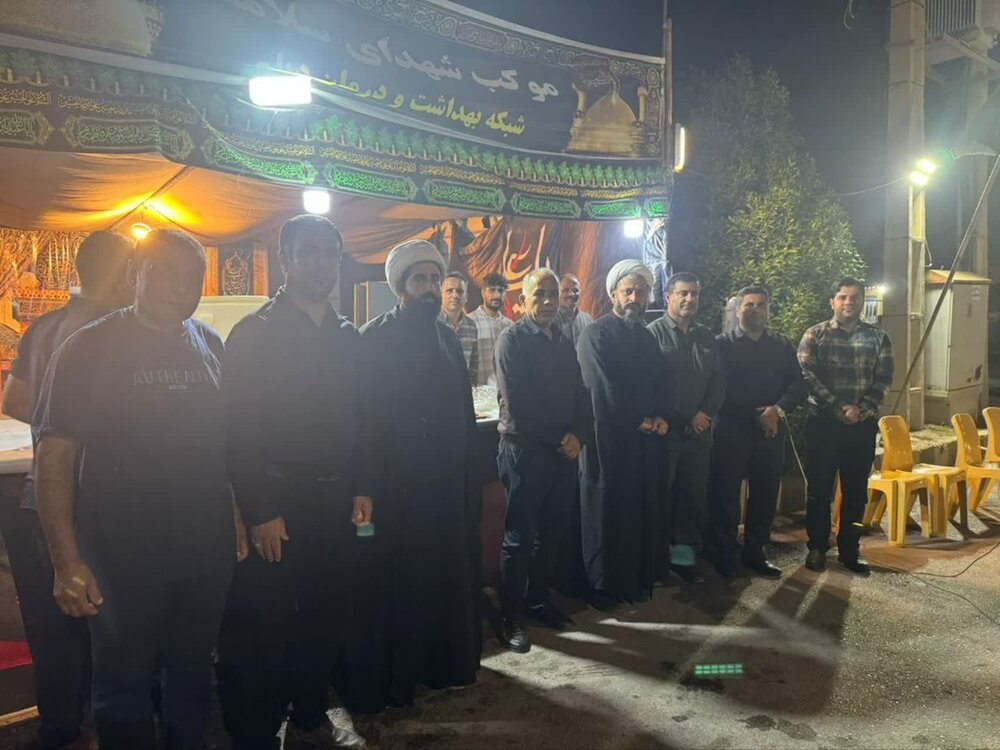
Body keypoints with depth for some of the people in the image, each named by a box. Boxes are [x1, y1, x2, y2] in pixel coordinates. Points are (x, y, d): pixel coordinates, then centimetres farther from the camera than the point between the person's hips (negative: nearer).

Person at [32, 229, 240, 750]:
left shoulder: (210, 346, 4)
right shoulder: (88, 349, -8)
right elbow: (54, 457, -10)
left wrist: (239, 517, 6)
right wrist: (67, 561, -15)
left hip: (207, 551, 4)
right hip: (124, 559, -4)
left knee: (192, 670, 20)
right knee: (124, 687, 13)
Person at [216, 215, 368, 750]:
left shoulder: (347, 338, 11)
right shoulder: (254, 333, -7)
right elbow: (239, 429, -12)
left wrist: (360, 488, 7)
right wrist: (259, 512, -16)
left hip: (333, 501, 6)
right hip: (277, 504, -6)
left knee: (325, 614, 15)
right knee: (264, 625, 2)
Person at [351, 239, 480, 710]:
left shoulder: (447, 337, 10)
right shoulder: (376, 337, -8)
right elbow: (364, 412, -12)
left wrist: (467, 473, 12)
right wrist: (368, 484, -16)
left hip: (446, 480, 6)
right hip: (394, 482, -6)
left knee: (445, 570, 13)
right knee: (393, 579, 2)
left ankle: (442, 661, 29)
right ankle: (383, 679, 16)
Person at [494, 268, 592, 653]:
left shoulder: (565, 343, 14)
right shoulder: (512, 340, -6)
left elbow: (581, 395, 12)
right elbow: (517, 404, -14)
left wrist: (578, 436, -6)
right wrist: (558, 440, -11)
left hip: (565, 451, 6)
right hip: (525, 450, -6)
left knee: (551, 532, 12)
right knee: (520, 536, -2)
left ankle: (538, 600, 28)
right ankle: (510, 617, 8)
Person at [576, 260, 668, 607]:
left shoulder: (647, 337, 15)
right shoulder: (595, 334, -8)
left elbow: (659, 383, 16)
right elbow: (605, 389, -14)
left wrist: (661, 417, -2)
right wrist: (639, 421, -8)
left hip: (646, 439, 6)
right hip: (609, 438, -6)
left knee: (642, 511, 8)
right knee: (606, 512, 3)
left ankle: (638, 580, 22)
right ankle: (603, 587, 15)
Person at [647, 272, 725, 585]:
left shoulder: (706, 336, 13)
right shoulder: (653, 333, -4)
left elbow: (719, 379, 11)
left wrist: (706, 413, -7)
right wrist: (687, 418, -11)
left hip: (699, 430, 5)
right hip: (665, 430, -5)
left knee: (694, 495, 9)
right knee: (661, 496, 3)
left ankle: (685, 555, 21)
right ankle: (658, 560, 14)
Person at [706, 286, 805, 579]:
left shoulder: (783, 346, 13)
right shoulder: (722, 344, 1)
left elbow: (797, 384, 7)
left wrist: (778, 409, -13)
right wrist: (756, 416, -11)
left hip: (770, 431, 4)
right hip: (731, 430, -4)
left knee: (765, 494, 8)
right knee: (725, 493, -1)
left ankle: (754, 553, 21)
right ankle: (723, 555, 9)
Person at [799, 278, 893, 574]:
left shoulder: (878, 337, 7)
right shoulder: (815, 335, 2)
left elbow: (883, 380, 0)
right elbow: (806, 373, -9)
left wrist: (860, 408, -15)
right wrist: (835, 406, -16)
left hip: (863, 424, 2)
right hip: (822, 421, -1)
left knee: (856, 488, 8)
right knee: (820, 486, 4)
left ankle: (850, 548, 20)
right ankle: (817, 546, 16)